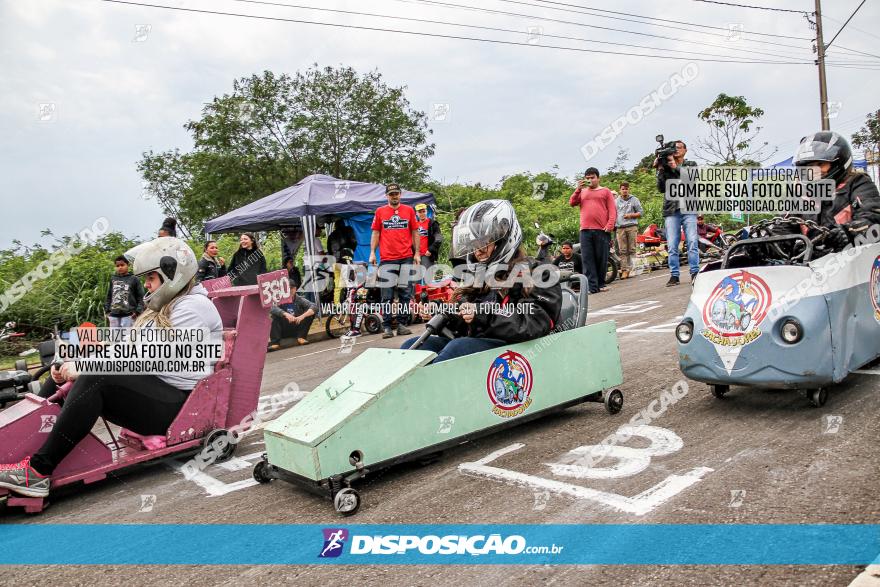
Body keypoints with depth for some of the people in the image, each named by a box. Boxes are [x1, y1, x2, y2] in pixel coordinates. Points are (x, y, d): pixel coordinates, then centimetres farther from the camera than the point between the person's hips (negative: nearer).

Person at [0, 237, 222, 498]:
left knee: (96, 379, -26)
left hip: (177, 403, -10)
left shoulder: (194, 305, -8)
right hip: (150, 387, 10)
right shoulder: (166, 306, 22)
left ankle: (37, 472, -27)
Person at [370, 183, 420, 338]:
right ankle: (386, 327, 1)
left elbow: (415, 233, 11)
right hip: (387, 259, -1)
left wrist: (417, 253, 5)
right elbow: (375, 233, 10)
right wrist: (372, 252, 0)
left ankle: (402, 324, 10)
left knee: (405, 293, 3)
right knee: (387, 295, -2)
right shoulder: (380, 212, 9)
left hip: (406, 258, 1)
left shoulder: (409, 210, 10)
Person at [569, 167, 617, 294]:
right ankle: (592, 286, -5)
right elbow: (572, 203, 7)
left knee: (602, 259, 2)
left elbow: (613, 210, 4)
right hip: (585, 230, 2)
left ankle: (601, 284, 12)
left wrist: (610, 225, -9)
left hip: (602, 230, -2)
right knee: (587, 259, -4)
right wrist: (578, 189, -3)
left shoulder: (605, 191, 11)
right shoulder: (582, 192, 20)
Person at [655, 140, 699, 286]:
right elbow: (661, 188, 6)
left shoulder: (691, 165, 15)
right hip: (671, 209, 1)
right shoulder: (666, 167, 15)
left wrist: (676, 167, -12)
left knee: (692, 242, -7)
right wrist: (660, 170, -5)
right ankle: (674, 275, 2)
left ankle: (695, 273, -4)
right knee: (672, 245, -2)